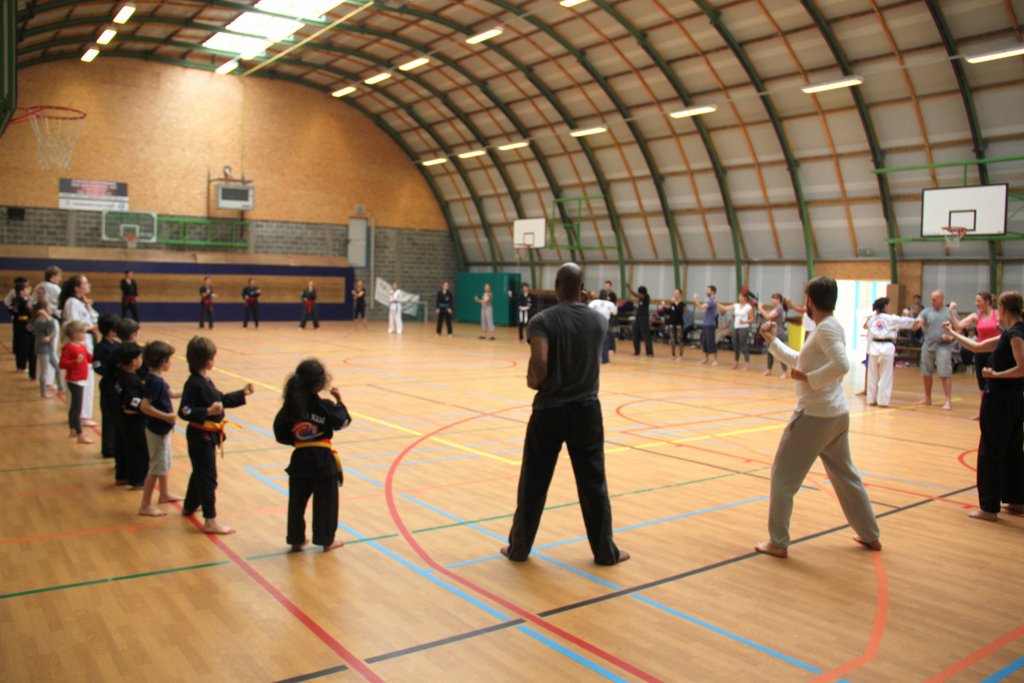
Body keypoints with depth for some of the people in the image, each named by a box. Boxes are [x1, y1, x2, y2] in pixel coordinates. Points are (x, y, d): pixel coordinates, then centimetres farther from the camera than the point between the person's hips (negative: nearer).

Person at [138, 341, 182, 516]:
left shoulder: (157, 379, 6)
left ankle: (164, 494, 40)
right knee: (157, 467, -3)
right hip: (157, 429, -10)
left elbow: (171, 393, 21)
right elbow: (145, 406, -30)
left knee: (165, 462, 24)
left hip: (161, 428, 10)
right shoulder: (155, 381, -24)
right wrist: (166, 416, -30)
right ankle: (145, 505, 5)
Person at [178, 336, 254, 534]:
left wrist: (242, 394, 19)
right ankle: (210, 520, 1)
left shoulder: (205, 380, 9)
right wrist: (207, 412, -38)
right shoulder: (194, 383, -21)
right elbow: (184, 411, -27)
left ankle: (189, 507, 42)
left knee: (200, 472, 24)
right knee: (207, 476, -5)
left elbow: (220, 400, 19)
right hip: (200, 435, -10)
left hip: (208, 434, 10)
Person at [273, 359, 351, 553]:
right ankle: (326, 540, 18)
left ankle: (296, 539, 24)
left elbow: (281, 433, 0)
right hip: (323, 459, -4)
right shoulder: (324, 406, -15)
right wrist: (339, 401, 7)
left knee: (297, 500, 16)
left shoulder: (291, 405, -4)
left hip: (300, 459, 4)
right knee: (326, 501, 9)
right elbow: (343, 421, -3)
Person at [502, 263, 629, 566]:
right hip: (586, 410, 3)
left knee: (533, 482, 10)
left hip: (549, 410, -2)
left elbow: (539, 364, -25)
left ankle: (519, 547, 22)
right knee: (593, 483, 11)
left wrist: (534, 382, -5)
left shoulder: (543, 320, -13)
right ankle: (605, 551, 21)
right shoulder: (598, 321, 0)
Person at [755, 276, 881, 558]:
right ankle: (870, 535, 31)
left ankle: (778, 543, 5)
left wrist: (806, 378, -19)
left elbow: (841, 366, -28)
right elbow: (801, 362, 20)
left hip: (815, 415, -10)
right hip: (836, 414, 10)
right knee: (844, 474, 21)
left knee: (783, 476, 0)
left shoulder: (826, 328, -15)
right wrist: (773, 341, 19)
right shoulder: (828, 327, 13)